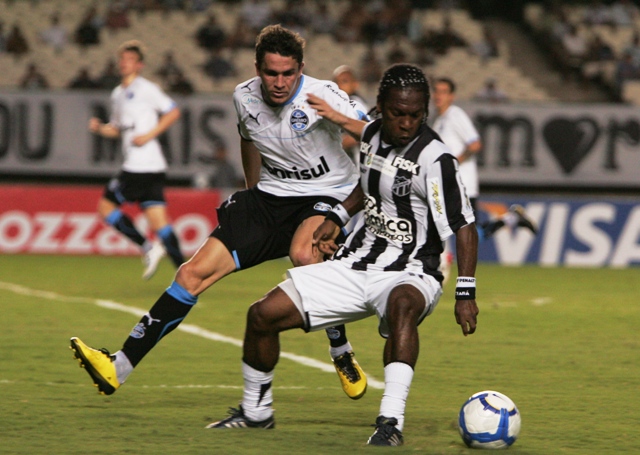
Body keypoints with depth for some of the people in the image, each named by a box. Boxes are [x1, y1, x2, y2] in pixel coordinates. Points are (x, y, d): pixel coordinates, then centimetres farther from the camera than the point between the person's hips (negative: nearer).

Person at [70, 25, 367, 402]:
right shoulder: (245, 97, -1)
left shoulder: (323, 96, -20)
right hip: (271, 196, 5)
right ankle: (118, 369, -5)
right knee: (196, 271, -7)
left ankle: (342, 354, -15)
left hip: (327, 197, -5)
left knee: (303, 253, -39)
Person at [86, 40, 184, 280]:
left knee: (106, 206, -2)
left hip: (140, 167, -8)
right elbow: (117, 129, 28)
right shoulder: (118, 94, 21)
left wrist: (150, 135, -14)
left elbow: (173, 112, -9)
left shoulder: (146, 89, -5)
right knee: (158, 219, 0)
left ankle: (148, 248, -3)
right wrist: (100, 128, 8)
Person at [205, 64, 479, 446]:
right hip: (356, 266, 7)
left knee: (402, 302, -44)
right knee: (263, 315, 1)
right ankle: (256, 412, 23)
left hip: (409, 275, -7)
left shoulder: (434, 158, -19)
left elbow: (465, 227, -21)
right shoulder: (374, 133, 2)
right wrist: (338, 216, 16)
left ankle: (391, 422, -50)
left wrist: (466, 293, -27)